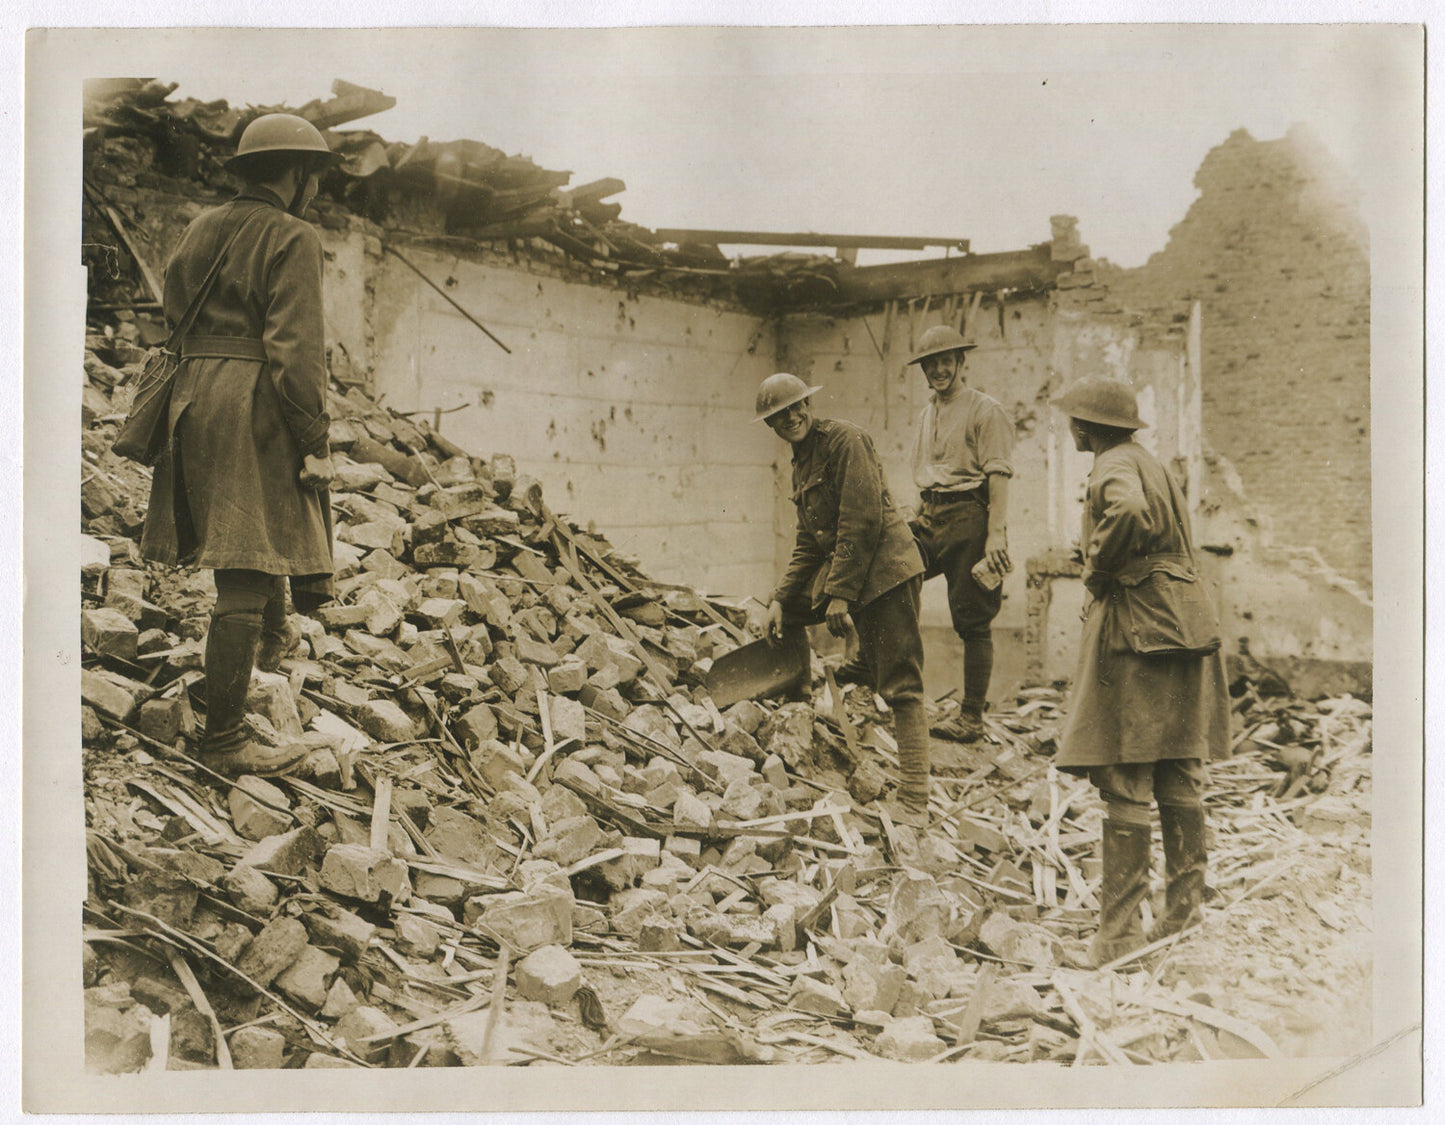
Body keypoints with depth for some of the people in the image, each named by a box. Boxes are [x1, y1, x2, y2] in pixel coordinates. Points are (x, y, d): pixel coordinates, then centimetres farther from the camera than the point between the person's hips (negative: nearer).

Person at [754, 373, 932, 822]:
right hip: (836, 566, 9)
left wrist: (840, 593, -19)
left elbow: (863, 521, -18)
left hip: (883, 570, -9)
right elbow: (808, 542, 19)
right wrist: (781, 597, 9)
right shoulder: (801, 463, 18)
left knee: (900, 686, -9)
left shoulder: (844, 438, -11)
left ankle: (915, 801, -9)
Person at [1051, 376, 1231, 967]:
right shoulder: (1150, 464, 20)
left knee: (1125, 782, -7)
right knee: (1179, 779, 12)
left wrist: (1098, 570, -18)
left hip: (1137, 630, -10)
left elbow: (1129, 513, -33)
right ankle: (1184, 913, 19)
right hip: (1184, 624, 10)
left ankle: (1120, 930, -4)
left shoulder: (1115, 466, -10)